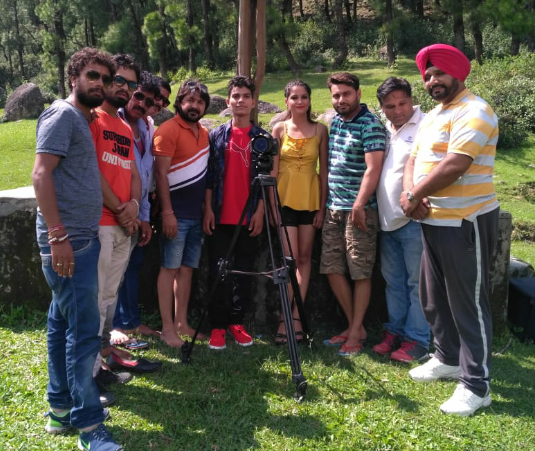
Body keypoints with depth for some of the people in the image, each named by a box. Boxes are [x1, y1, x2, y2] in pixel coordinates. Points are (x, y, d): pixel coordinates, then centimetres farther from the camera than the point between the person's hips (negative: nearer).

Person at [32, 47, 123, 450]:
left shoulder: (83, 119, 19)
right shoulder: (63, 115, -9)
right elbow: (41, 175, -18)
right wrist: (58, 235, -23)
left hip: (81, 239, 10)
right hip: (67, 242, -10)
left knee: (63, 323, 15)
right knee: (84, 330, -8)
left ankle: (61, 408, 26)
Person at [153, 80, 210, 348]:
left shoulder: (204, 133, 14)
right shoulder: (168, 130, -8)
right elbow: (161, 174, -14)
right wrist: (167, 212, -19)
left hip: (197, 213, 7)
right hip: (176, 212, -7)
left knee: (187, 268, 10)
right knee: (170, 268, -2)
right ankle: (167, 328, 4)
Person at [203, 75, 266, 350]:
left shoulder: (262, 137, 6)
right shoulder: (216, 136, 6)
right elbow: (210, 176, 4)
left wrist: (260, 211, -4)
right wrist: (208, 209, -3)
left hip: (249, 217, 0)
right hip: (221, 216, 0)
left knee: (243, 272, 7)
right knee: (218, 272, 2)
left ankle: (236, 323, 19)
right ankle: (217, 326, 9)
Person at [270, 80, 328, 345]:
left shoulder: (320, 130, 4)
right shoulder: (279, 129, 1)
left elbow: (324, 170, 4)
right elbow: (273, 170, 0)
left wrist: (322, 206, 0)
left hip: (310, 199, 2)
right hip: (285, 198, -2)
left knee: (304, 258, 6)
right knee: (290, 259, -7)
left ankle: (296, 316, 13)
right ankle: (287, 319, -1)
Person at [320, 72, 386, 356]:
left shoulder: (370, 125, -9)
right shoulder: (335, 122, 14)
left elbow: (373, 169, -17)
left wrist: (359, 206, -23)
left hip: (359, 209, -8)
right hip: (333, 208, 8)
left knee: (361, 272, 0)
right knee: (332, 268, 8)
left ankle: (355, 332, 11)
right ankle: (355, 325, 21)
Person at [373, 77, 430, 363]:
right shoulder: (384, 129, 14)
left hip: (413, 219, -8)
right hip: (386, 219, 8)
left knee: (417, 283, 1)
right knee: (393, 281, 16)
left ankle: (418, 339, 11)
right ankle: (395, 331, 28)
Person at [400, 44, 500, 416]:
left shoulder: (473, 112, -14)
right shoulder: (433, 116, 18)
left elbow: (454, 165, -24)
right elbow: (414, 159, 15)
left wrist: (414, 195, -14)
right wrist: (410, 192, -6)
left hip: (466, 222, -9)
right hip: (434, 220, 10)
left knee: (469, 303, -3)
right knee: (434, 299, 18)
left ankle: (477, 385, 7)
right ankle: (448, 359, 36)